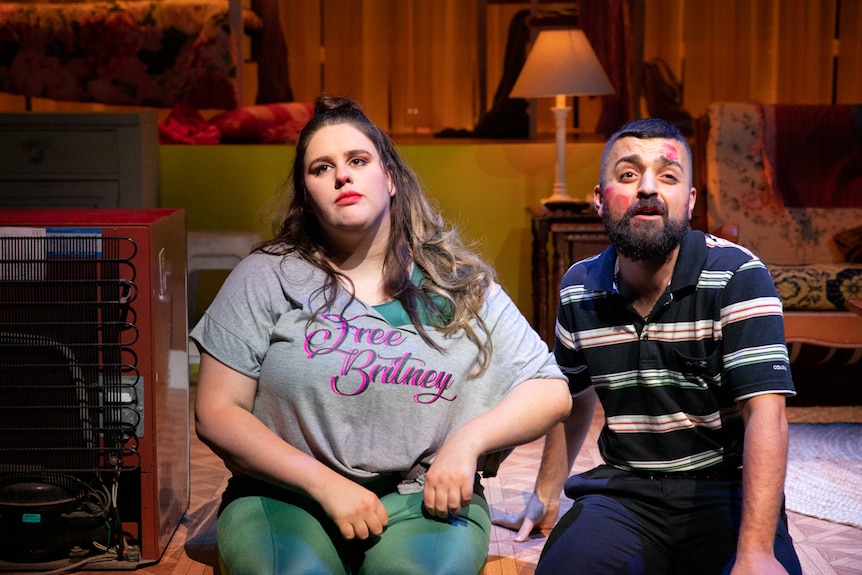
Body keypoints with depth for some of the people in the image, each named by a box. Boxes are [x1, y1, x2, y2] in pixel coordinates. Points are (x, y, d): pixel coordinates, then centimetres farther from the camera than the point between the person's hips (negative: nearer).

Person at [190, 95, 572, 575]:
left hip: (422, 497, 1)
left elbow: (552, 393, 9)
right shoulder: (267, 279, 5)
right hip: (288, 494, -1)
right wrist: (326, 483, -10)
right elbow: (217, 415, 0)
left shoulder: (460, 285, 9)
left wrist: (467, 441, -9)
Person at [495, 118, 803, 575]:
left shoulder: (738, 276, -11)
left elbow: (765, 413, -20)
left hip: (725, 489, -1)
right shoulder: (579, 289, 5)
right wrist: (545, 497, 26)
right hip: (624, 491, 2)